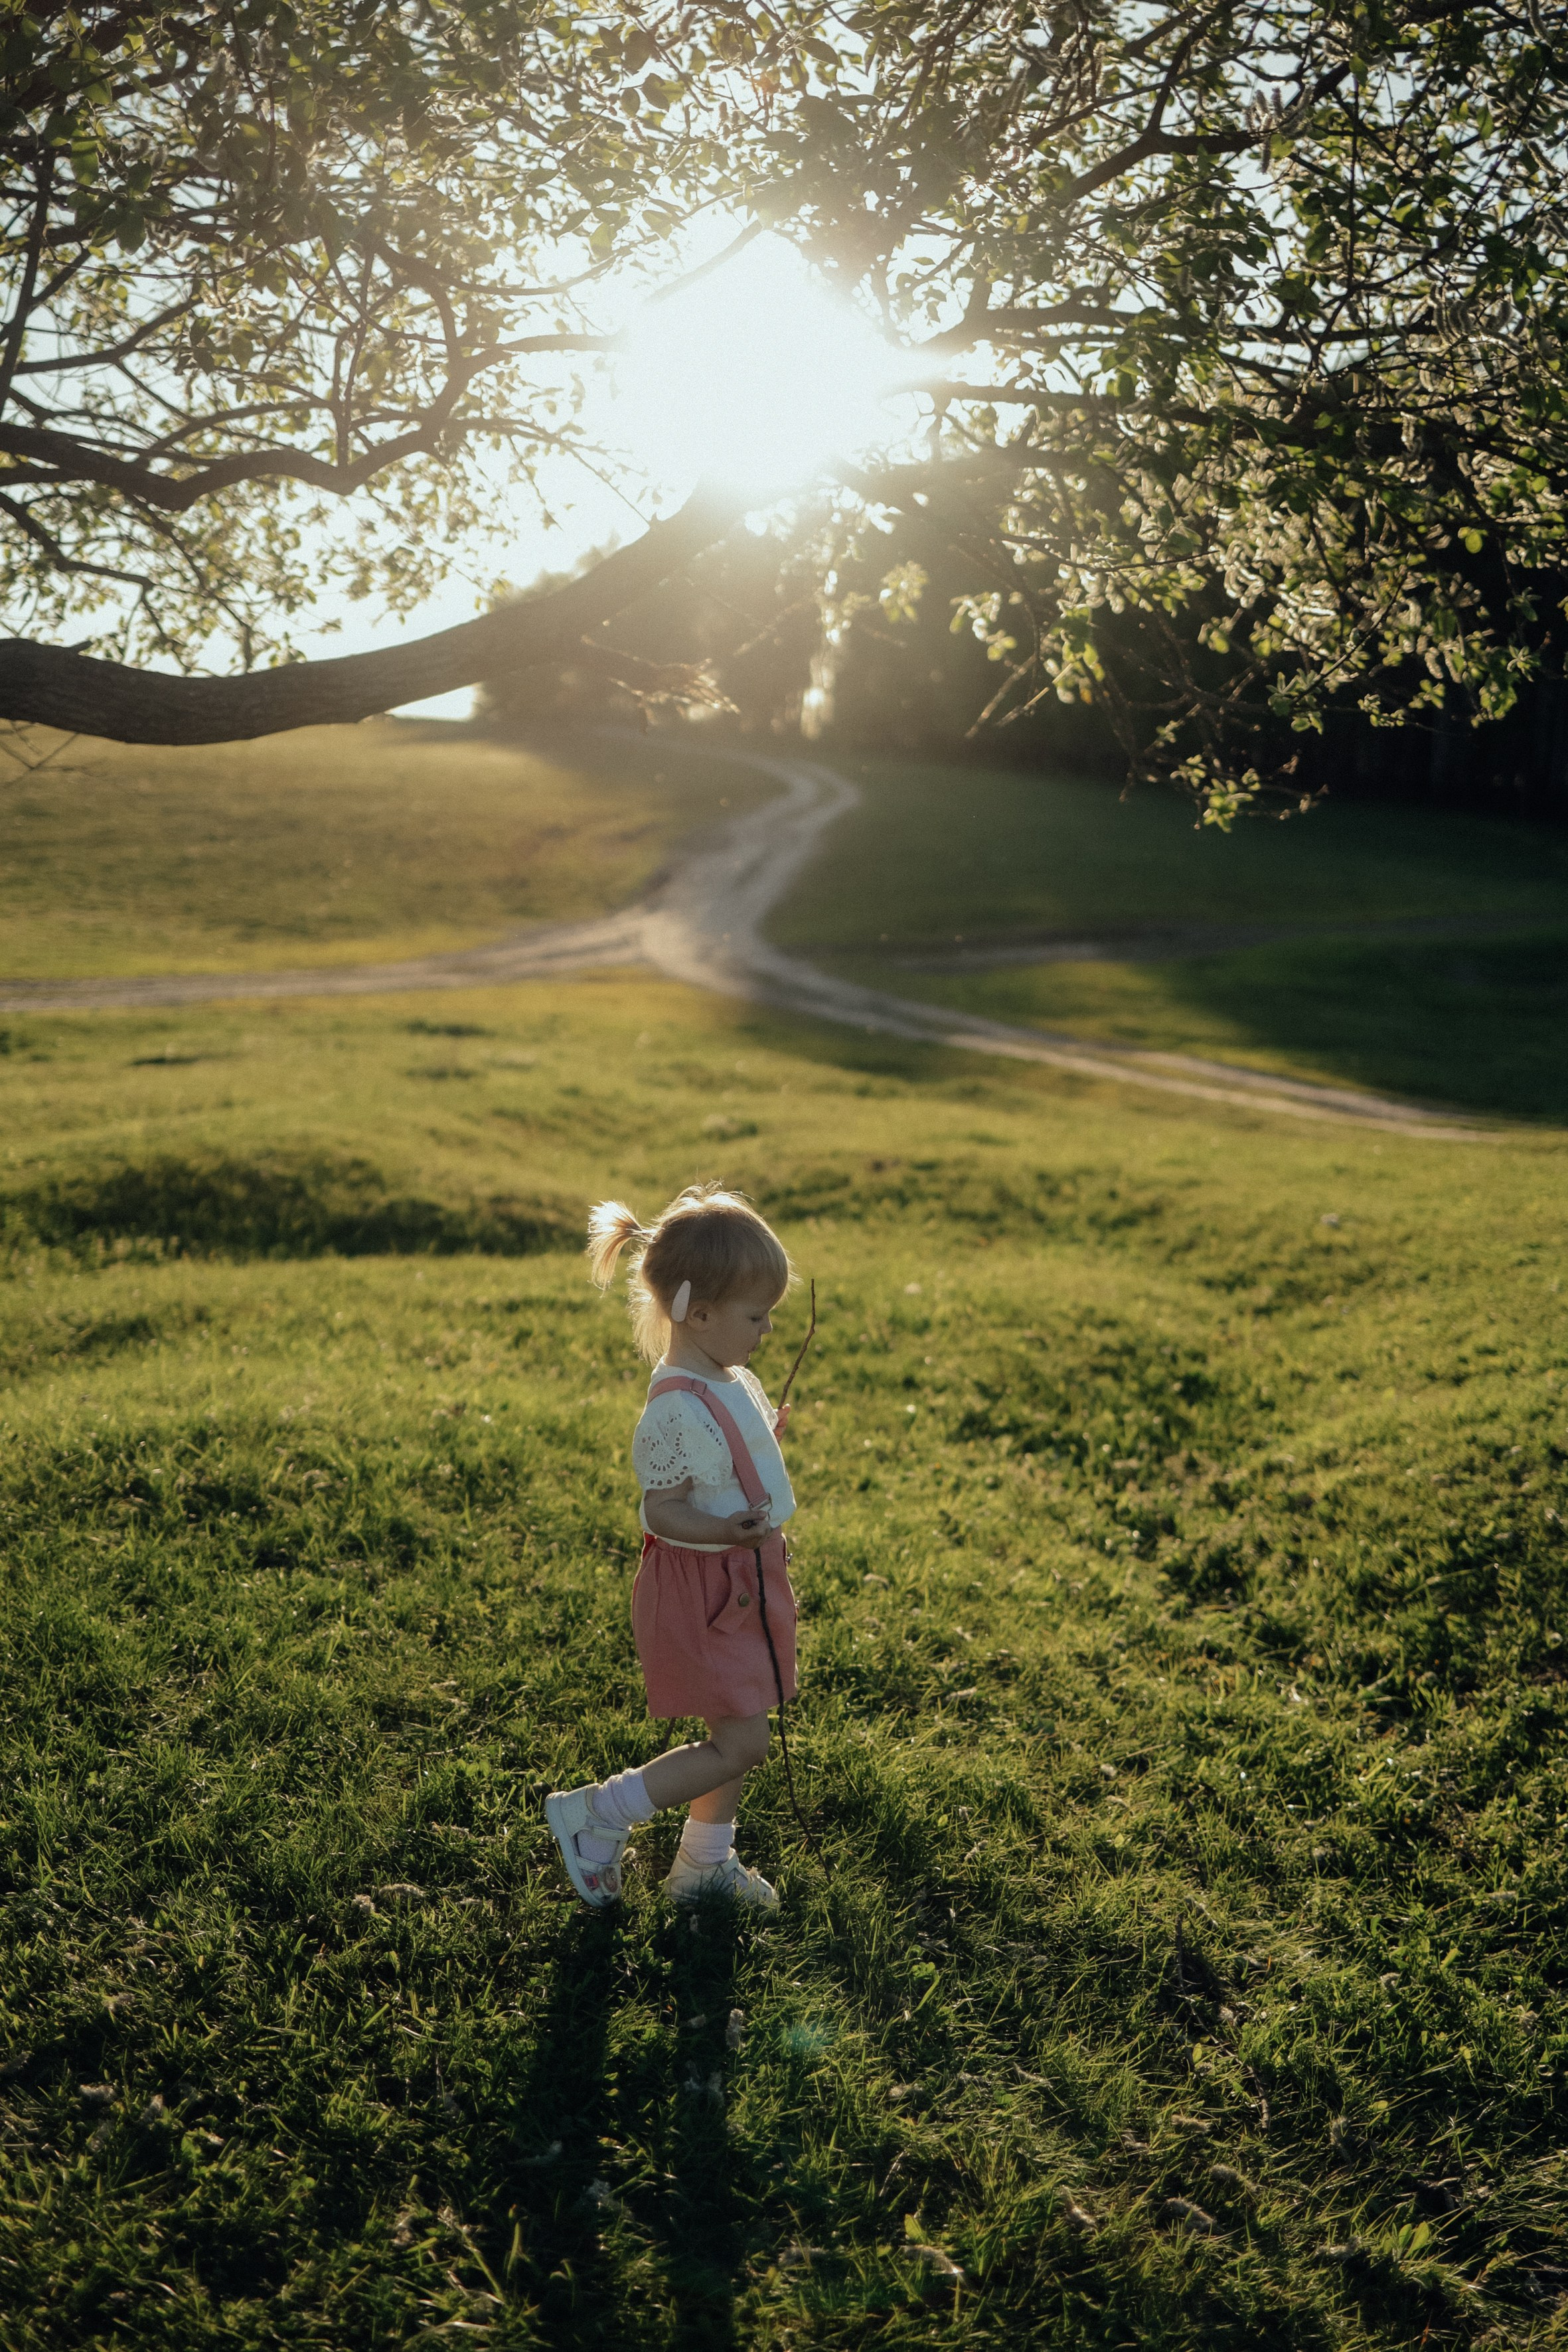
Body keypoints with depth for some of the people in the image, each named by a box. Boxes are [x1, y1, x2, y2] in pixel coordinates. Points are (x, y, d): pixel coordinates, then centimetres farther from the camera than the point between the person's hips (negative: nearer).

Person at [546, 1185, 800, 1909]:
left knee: (734, 1737, 18)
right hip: (699, 1588, -9)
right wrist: (727, 1530, -40)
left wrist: (765, 1436, 32)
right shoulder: (678, 1409, -26)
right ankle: (593, 1816, 9)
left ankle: (704, 1865, 36)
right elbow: (664, 1510, -26)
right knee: (739, 1745, -4)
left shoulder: (730, 1383, 4)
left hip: (744, 1581, 9)